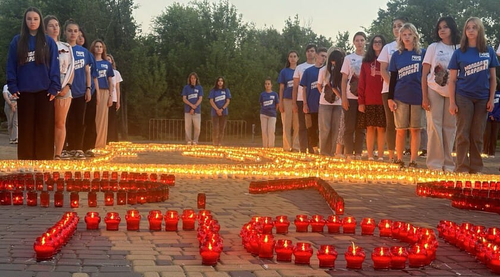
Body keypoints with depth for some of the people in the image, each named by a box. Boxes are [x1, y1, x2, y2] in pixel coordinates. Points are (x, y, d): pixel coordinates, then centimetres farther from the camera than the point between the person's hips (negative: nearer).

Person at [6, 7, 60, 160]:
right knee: (26, 127, 4)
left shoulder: (49, 42, 6)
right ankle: (26, 162, 8)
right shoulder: (17, 41, 7)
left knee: (44, 127, 0)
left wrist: (54, 87, -7)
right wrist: (12, 86, -4)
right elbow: (11, 65, 5)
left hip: (44, 90, -1)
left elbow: (54, 66, 2)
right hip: (24, 91, 1)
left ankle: (45, 161, 4)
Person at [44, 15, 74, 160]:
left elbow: (71, 69, 12)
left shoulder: (67, 47, 15)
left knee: (60, 123, -1)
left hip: (64, 89, 2)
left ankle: (57, 155, 1)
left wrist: (67, 86, -3)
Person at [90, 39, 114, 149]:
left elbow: (110, 82, 13)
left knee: (102, 118, 1)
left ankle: (100, 143, 6)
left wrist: (110, 96, 4)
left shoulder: (107, 64, 13)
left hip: (104, 92, 2)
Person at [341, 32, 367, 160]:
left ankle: (358, 153, 7)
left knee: (361, 127, 3)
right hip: (351, 97, -1)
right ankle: (349, 153, 2)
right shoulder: (348, 58, 7)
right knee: (349, 126, -2)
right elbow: (344, 80, 5)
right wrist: (343, 97, -4)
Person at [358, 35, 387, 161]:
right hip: (369, 101, 1)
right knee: (370, 128, 2)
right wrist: (361, 101, -1)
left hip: (383, 101, -1)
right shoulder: (366, 62, 10)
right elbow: (361, 83, 6)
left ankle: (380, 156, 4)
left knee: (381, 128, 0)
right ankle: (370, 156, 4)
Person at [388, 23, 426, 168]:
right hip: (400, 96, 1)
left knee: (415, 129, 2)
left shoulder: (422, 53, 5)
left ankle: (413, 160, 6)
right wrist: (390, 98, 1)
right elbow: (393, 78, 8)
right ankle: (399, 159, 9)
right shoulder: (396, 55, 8)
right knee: (401, 130, 3)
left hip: (417, 96, -1)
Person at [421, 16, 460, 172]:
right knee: (434, 125, -4)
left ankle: (448, 163, 10)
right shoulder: (433, 48, 4)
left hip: (452, 92, 1)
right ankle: (435, 163, -1)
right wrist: (424, 97, -6)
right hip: (434, 90, -1)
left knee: (450, 126, 3)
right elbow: (424, 74, 2)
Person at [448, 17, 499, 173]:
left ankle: (476, 169, 13)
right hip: (463, 97, -1)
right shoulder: (459, 53, 1)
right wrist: (452, 102, -5)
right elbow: (452, 80, 2)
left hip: (482, 98, 2)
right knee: (463, 135, 0)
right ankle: (462, 169, 4)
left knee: (477, 136, 7)